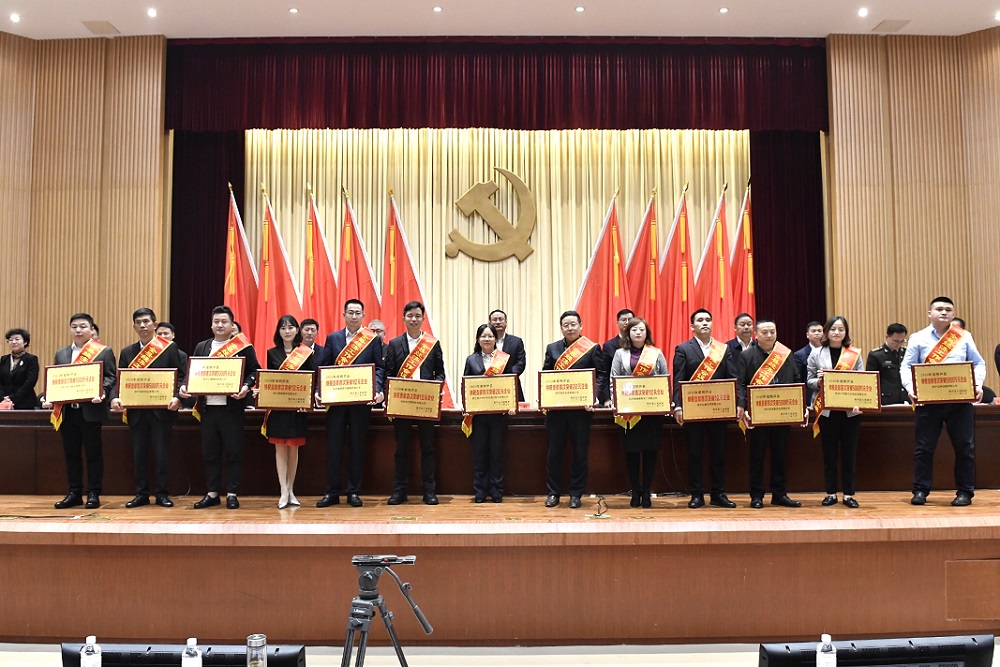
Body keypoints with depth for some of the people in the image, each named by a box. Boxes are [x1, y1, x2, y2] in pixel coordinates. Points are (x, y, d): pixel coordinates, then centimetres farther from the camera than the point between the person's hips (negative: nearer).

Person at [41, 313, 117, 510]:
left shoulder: (104, 352, 2)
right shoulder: (61, 353, 16)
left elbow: (111, 377, -4)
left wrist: (102, 392, -21)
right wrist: (49, 398, -2)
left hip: (91, 410, -4)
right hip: (67, 411, 5)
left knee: (93, 453, 2)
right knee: (71, 454, 9)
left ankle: (93, 494, 10)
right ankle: (74, 493, 18)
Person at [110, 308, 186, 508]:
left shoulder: (169, 348, 1)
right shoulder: (127, 353, 12)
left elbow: (180, 376, -3)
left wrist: (177, 397, -18)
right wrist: (115, 397, -10)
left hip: (162, 409, -3)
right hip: (136, 411, 3)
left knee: (162, 452, 2)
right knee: (139, 453, 8)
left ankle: (162, 493, 11)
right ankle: (141, 494, 17)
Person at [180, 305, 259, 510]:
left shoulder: (244, 346, 2)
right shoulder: (201, 347, 15)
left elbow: (254, 371, -1)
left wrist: (246, 387, -18)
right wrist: (185, 387, -3)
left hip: (232, 407, -4)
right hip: (207, 407, 4)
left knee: (234, 452, 0)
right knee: (210, 453, 8)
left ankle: (232, 494, 9)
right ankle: (212, 493, 17)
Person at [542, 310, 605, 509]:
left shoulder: (593, 348, 3)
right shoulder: (552, 348, 12)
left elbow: (600, 376, -2)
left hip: (581, 408, -2)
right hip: (555, 407, 2)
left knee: (580, 452, 4)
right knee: (554, 451, 6)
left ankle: (576, 494, 14)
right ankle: (553, 493, 16)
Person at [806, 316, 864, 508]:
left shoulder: (855, 354, 5)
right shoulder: (816, 354, 5)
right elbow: (809, 380, 6)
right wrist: (818, 381, -16)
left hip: (850, 410, 0)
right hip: (827, 410, 0)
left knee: (849, 452, 5)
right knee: (829, 452, 6)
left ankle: (849, 494, 14)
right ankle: (831, 493, 15)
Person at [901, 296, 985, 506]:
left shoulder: (964, 337, 11)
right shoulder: (918, 338, 7)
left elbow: (978, 364, 11)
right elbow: (906, 367, 2)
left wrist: (977, 385, -7)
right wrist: (910, 389, -14)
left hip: (960, 400, 1)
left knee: (965, 447, 2)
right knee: (924, 447, 2)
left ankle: (965, 491, 12)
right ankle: (920, 490, 9)